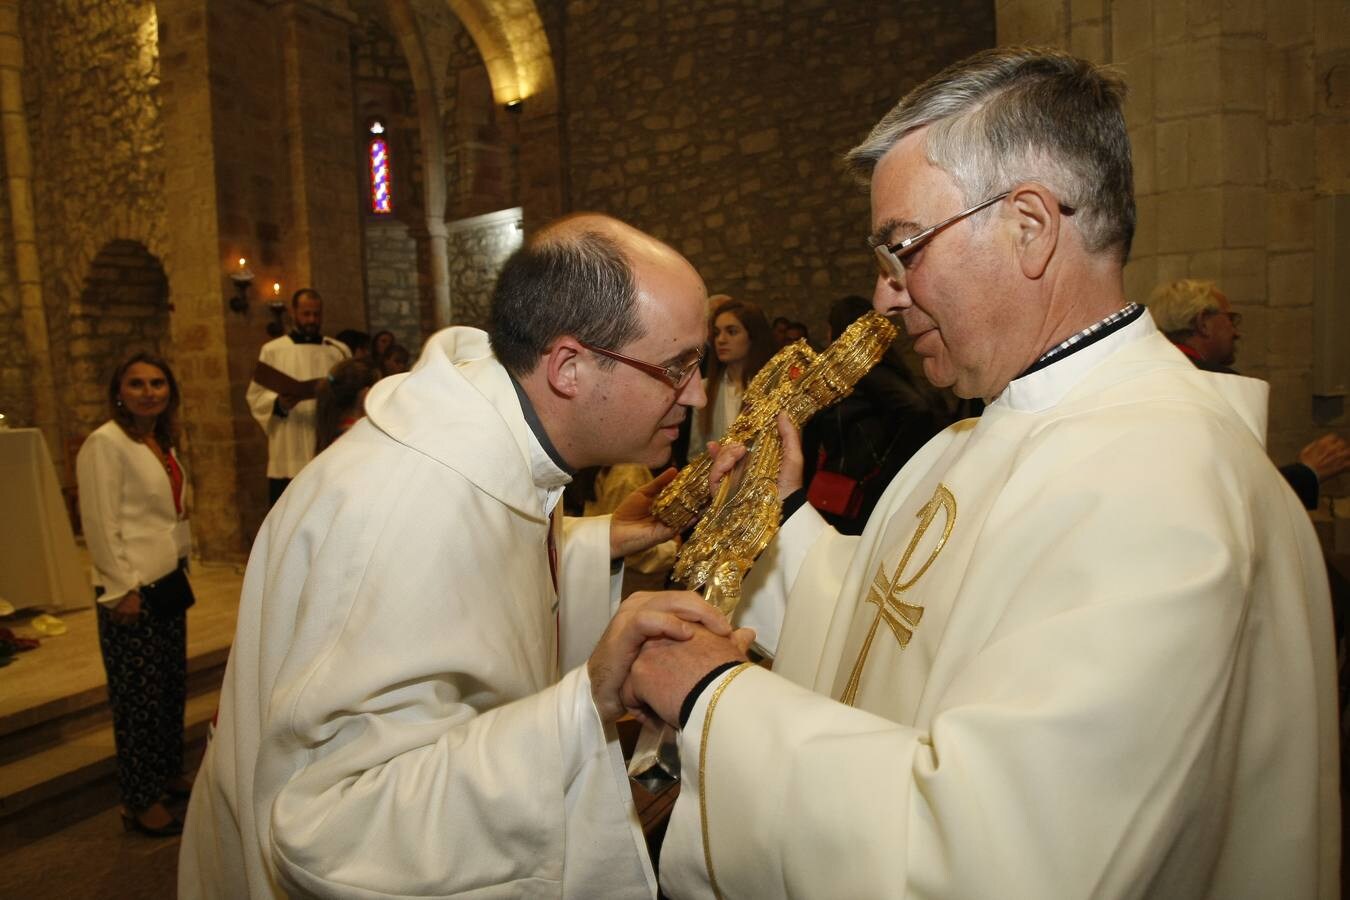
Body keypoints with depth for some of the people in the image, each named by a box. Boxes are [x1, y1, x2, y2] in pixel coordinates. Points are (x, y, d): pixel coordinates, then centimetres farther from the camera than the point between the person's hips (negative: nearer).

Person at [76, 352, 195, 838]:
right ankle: (141, 803, 15)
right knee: (138, 697, 2)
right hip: (133, 592, -8)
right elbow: (101, 525, -16)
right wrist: (123, 589, -17)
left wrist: (180, 568, 16)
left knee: (172, 687, 16)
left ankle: (168, 774, 32)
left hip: (169, 583, 8)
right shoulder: (104, 444, -13)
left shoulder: (163, 443, 12)